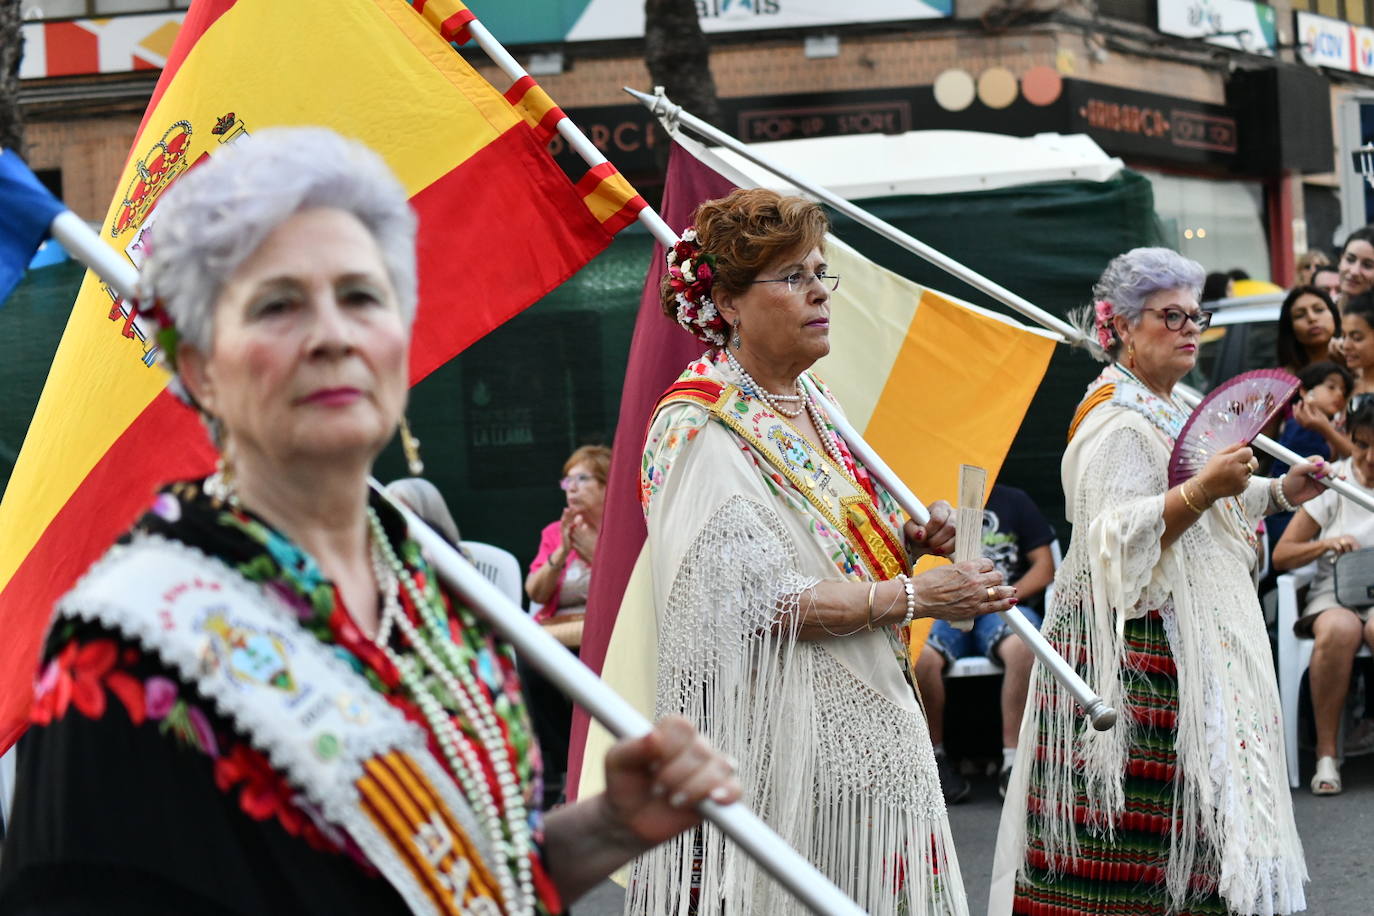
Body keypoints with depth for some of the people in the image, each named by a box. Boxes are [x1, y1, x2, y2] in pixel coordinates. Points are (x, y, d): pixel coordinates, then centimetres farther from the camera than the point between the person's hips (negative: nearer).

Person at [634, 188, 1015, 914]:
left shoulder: (807, 405, 12)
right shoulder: (700, 429, -14)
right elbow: (763, 601, -21)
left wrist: (910, 541, 1)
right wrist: (917, 597, -18)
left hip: (864, 729, 8)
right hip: (775, 738, -8)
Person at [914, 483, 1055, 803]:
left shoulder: (1013, 500, 17)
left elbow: (1044, 567, 13)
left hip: (1004, 607, 0)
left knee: (1022, 647, -38)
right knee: (922, 657, -35)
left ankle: (1012, 762, -32)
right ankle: (935, 758, -16)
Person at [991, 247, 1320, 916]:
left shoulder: (1170, 408, 18)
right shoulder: (1115, 421, -13)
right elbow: (1119, 539, -23)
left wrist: (1277, 493, 18)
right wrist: (1203, 489, -31)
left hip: (1192, 643, 10)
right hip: (1132, 644, -10)